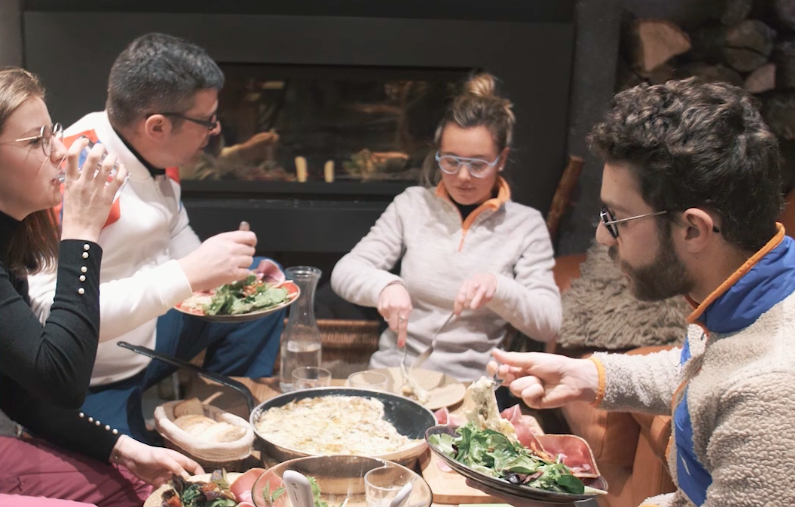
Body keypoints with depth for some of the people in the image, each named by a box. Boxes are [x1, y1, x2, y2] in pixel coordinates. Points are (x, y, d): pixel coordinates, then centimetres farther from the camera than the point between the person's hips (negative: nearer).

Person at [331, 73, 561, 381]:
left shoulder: (526, 225, 4)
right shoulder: (412, 205, 8)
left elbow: (548, 324, -2)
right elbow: (344, 272, 4)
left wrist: (497, 288, -20)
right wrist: (385, 285, -18)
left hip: (472, 384, -1)